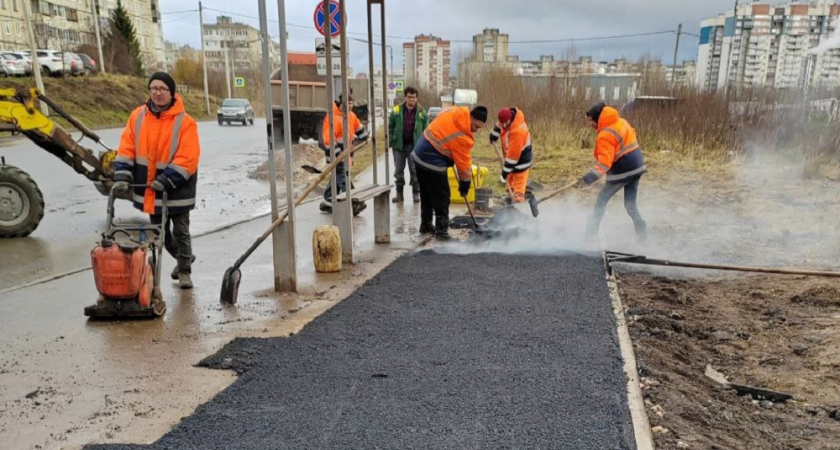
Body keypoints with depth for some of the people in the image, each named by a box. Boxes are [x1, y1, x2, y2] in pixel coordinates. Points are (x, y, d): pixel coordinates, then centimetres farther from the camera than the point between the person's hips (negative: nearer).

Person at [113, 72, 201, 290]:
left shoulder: (184, 122, -14)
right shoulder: (138, 116, 1)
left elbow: (187, 159, -20)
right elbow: (126, 148, -1)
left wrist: (166, 180, -27)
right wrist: (122, 175, -12)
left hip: (177, 190, -5)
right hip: (149, 189, 5)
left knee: (180, 231, 5)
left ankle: (184, 270, 20)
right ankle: (183, 258, 40)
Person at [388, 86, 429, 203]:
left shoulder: (421, 112, -1)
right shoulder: (396, 110, -1)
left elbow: (426, 130, 2)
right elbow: (390, 127, 4)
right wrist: (391, 142, -2)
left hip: (414, 145, -1)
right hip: (399, 145, 1)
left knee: (415, 170, 3)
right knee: (399, 170, 7)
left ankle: (416, 193, 13)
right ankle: (399, 194, 17)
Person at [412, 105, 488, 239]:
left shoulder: (453, 112, 0)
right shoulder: (462, 137, -21)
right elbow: (463, 163, -12)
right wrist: (464, 184, -1)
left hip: (420, 154, 9)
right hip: (432, 163, -9)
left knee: (426, 194, 19)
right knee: (441, 197, -1)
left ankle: (426, 225, 29)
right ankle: (441, 230, 3)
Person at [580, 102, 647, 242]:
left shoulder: (606, 134, -19)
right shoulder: (622, 122, 9)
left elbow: (605, 160, -29)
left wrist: (592, 176, -37)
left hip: (622, 171, -8)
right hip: (636, 167, 8)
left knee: (602, 199, 8)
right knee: (630, 204, 13)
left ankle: (591, 230, 14)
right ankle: (642, 233, 8)